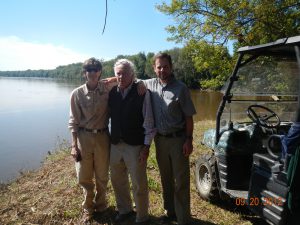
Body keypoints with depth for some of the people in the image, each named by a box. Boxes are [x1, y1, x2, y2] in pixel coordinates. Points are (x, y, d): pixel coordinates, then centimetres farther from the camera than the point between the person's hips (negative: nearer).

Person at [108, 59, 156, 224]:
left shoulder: (142, 93, -12)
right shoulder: (112, 93, 4)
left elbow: (149, 122, -11)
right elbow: (111, 116, 12)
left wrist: (146, 146, -12)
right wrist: (111, 139, 7)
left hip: (135, 146, -5)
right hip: (115, 144, 6)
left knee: (139, 185, 8)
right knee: (117, 181, 20)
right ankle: (124, 210, 44)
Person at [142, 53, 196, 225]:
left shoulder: (180, 88, -10)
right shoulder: (151, 84, 2)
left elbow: (189, 117, -8)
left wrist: (189, 140, -11)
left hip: (178, 139, -4)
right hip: (160, 139, 5)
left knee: (181, 180, 6)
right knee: (166, 178, 18)